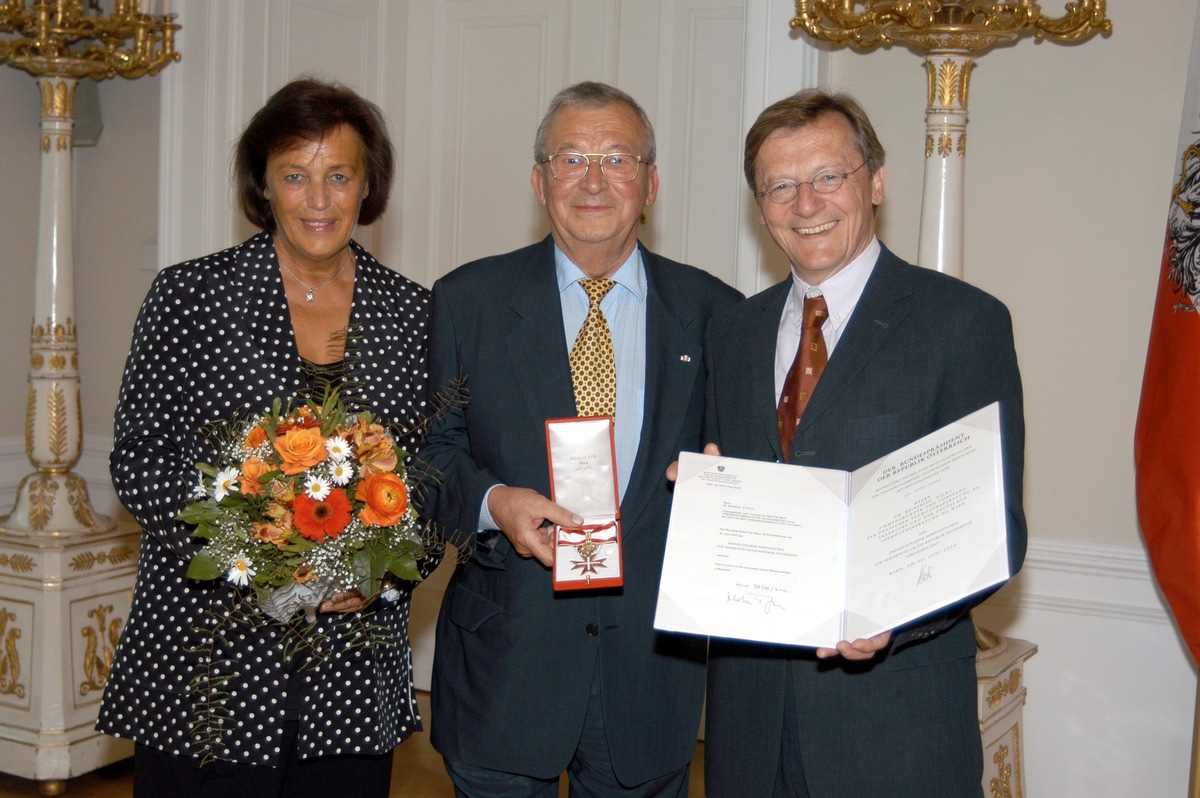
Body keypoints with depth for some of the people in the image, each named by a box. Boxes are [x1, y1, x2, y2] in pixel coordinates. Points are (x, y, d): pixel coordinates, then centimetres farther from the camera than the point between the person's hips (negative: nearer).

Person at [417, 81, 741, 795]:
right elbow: (431, 447, 4)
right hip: (505, 661, -1)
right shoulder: (468, 300, 2)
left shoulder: (714, 313, 4)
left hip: (652, 663, 1)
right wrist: (492, 502, -15)